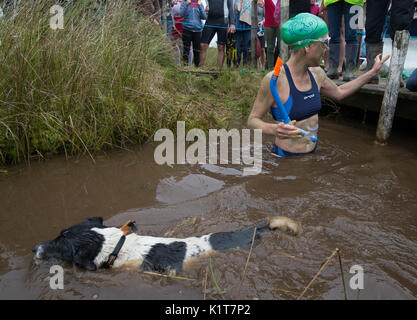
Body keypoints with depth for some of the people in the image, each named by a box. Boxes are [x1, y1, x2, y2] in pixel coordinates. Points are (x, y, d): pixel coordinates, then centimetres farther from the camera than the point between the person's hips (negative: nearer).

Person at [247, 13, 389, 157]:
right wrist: (273, 129, -35)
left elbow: (339, 92, 22)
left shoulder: (316, 73, 2)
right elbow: (252, 120, -15)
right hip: (286, 156, -7)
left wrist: (372, 72, 24)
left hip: (313, 151, 7)